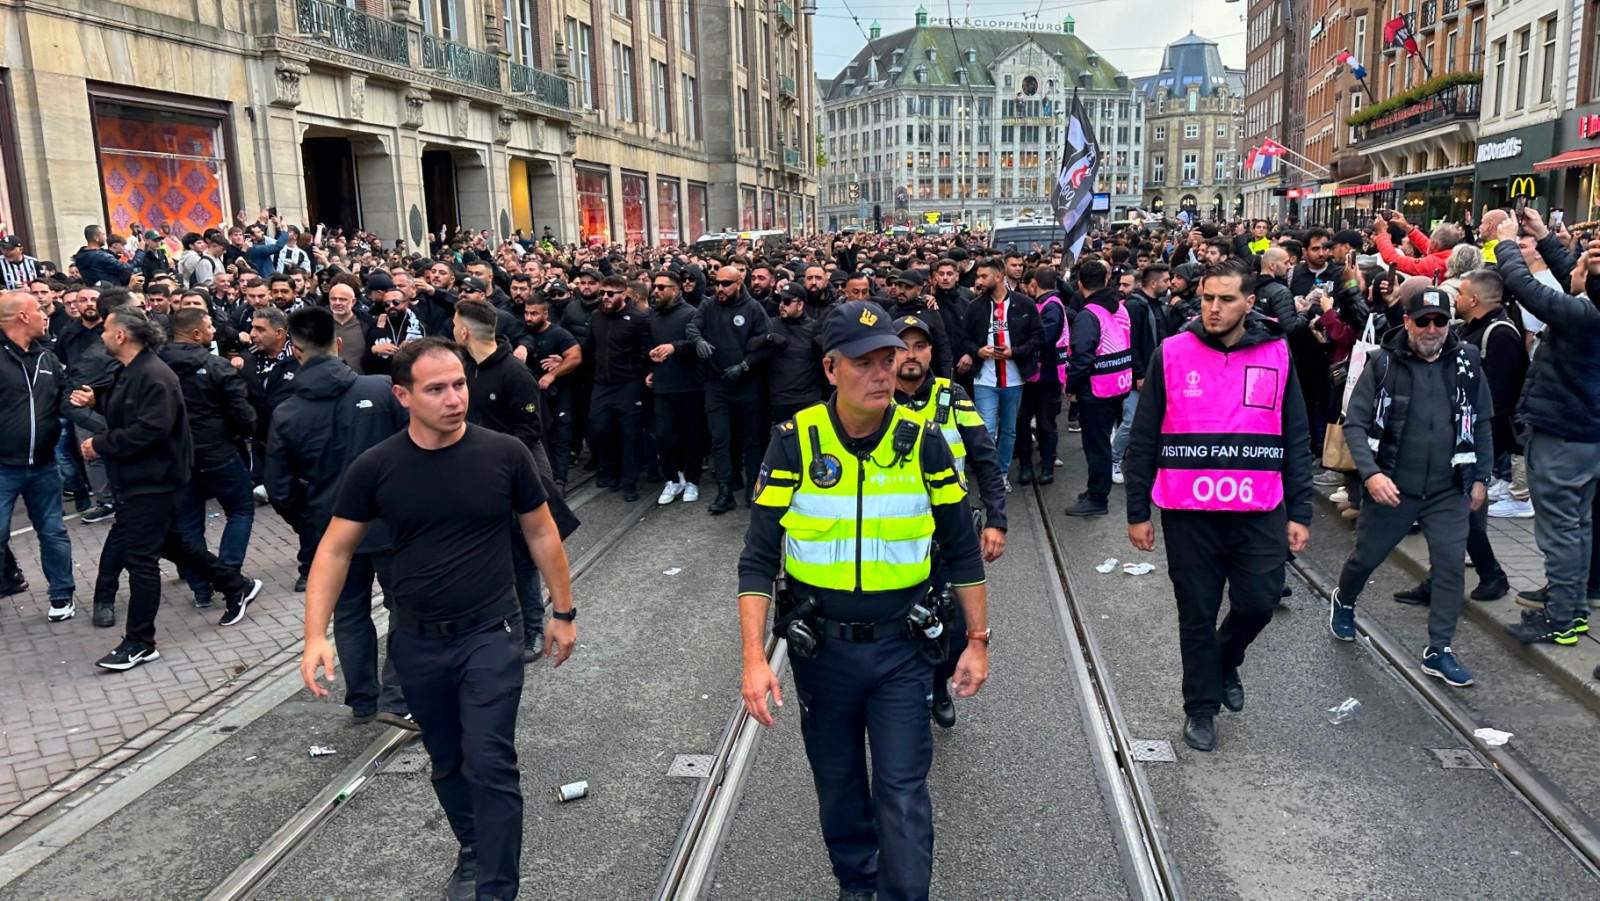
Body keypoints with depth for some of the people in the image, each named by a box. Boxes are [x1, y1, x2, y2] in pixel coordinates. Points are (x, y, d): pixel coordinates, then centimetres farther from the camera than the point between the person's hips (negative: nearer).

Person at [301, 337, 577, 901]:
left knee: (490, 763, -8)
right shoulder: (375, 468, -8)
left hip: (490, 634, -2)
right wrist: (316, 635, -10)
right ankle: (473, 850, 42)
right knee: (448, 763, 19)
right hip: (417, 642, 3)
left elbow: (541, 533, 2)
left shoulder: (504, 454, -11)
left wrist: (563, 612, 7)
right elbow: (335, 549, 0)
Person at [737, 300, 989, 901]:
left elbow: (961, 549, 2)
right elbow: (759, 558, -10)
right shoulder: (795, 443, -11)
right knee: (838, 786, 18)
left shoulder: (922, 441, -8)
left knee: (903, 792, 1)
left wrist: (977, 640, 3)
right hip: (820, 648, 1)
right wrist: (754, 659, -16)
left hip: (900, 648, -1)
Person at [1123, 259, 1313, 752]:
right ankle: (1201, 706, 27)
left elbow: (1295, 439, 8)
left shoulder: (1277, 355, 3)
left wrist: (1299, 512, 5)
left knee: (1258, 603, 5)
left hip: (1259, 512, 1)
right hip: (1189, 511, -1)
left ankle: (1225, 663, 38)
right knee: (1197, 614, 8)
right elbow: (1143, 439, 1)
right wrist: (1137, 512, 0)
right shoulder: (1171, 354, -3)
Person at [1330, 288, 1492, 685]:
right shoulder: (1384, 363, -8)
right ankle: (1343, 602, 44)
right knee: (1366, 557, 13)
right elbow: (1355, 422, -10)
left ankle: (1439, 652, 10)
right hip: (1391, 487, -2)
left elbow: (1482, 423, 10)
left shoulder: (1466, 361, 0)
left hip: (1449, 491, 2)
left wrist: (1481, 476, 7)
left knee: (1451, 564, -2)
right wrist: (1370, 473, -21)